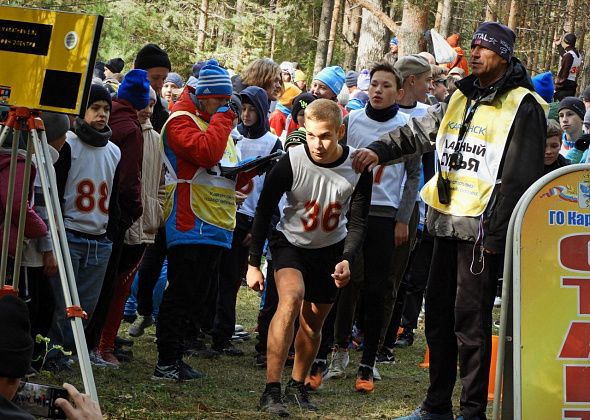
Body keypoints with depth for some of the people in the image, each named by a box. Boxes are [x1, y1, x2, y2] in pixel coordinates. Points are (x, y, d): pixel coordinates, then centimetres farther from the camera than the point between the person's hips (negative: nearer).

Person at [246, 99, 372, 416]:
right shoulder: (291, 162, -24)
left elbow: (358, 222, -9)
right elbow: (264, 212, -14)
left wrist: (347, 260, -25)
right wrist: (253, 264, -13)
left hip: (330, 248, 3)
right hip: (290, 243, -3)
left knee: (313, 323, 7)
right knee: (291, 297, -27)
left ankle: (297, 385, 33)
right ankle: (271, 390, -27)